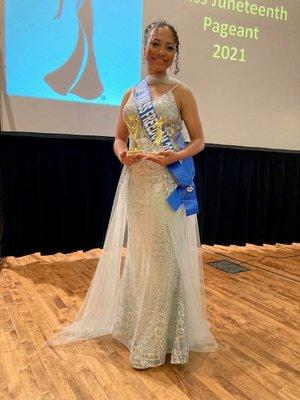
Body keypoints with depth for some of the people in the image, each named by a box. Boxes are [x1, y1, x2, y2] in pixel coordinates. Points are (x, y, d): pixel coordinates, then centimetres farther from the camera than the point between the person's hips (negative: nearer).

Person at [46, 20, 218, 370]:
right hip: (136, 184, 4)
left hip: (170, 184, -4)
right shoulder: (130, 95, 12)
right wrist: (122, 154, -8)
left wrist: (176, 156, -18)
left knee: (165, 256, 0)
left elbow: (198, 140, 1)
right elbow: (119, 138, 14)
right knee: (138, 254, 13)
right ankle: (138, 325, 31)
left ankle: (162, 337, 16)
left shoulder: (181, 92, 2)